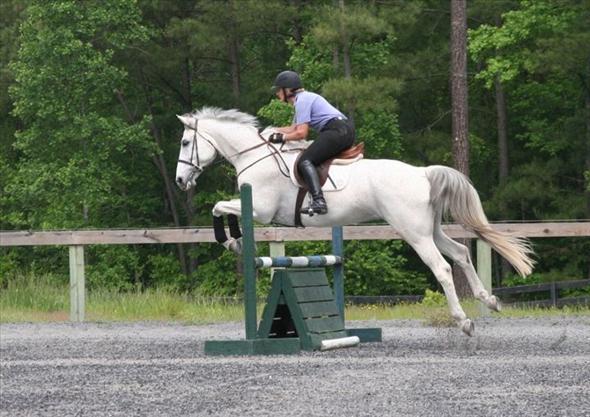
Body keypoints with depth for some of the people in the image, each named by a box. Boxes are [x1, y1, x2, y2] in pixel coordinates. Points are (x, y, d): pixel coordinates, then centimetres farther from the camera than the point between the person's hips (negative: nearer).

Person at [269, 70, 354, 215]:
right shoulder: (304, 99, 26)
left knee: (305, 161, -18)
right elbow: (293, 128, 31)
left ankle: (319, 201, -36)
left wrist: (282, 137, 1)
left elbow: (301, 133, -12)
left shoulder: (302, 100, -6)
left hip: (337, 131, -11)